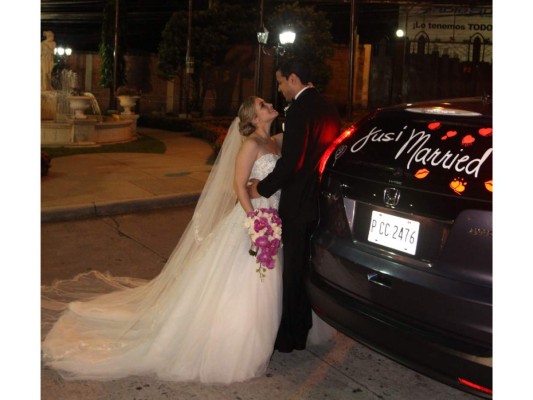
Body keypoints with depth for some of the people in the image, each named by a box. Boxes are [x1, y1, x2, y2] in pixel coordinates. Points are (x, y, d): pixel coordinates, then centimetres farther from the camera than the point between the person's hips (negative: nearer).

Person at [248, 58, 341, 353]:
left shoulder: (299, 110, -18)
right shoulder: (328, 109, 10)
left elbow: (291, 162, -24)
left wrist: (262, 188, -11)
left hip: (299, 205, -9)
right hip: (323, 202, 9)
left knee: (294, 271, 3)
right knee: (312, 267, 18)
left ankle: (289, 336, 16)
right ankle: (306, 327, 31)